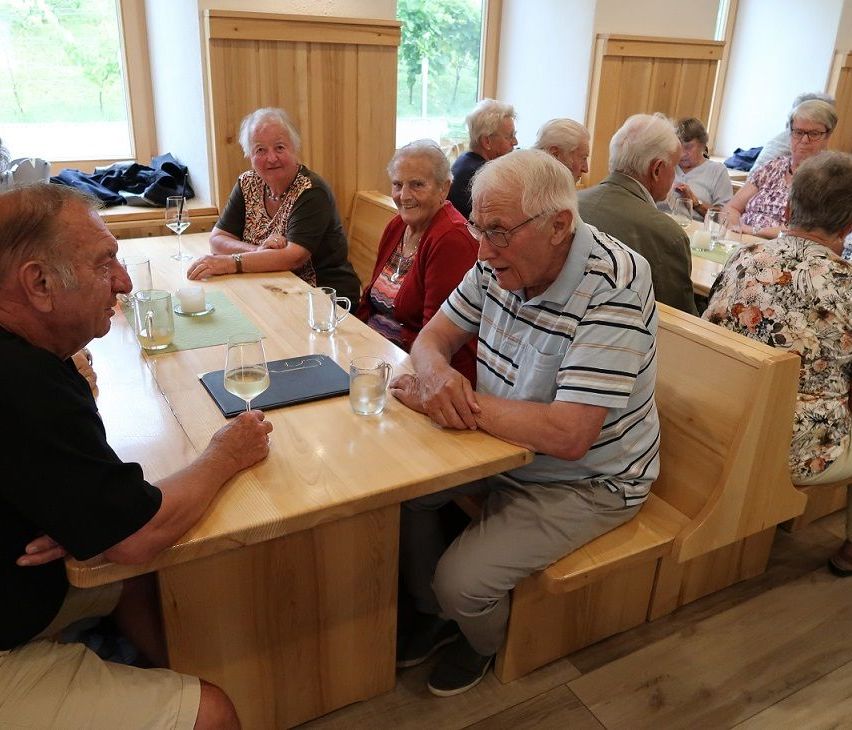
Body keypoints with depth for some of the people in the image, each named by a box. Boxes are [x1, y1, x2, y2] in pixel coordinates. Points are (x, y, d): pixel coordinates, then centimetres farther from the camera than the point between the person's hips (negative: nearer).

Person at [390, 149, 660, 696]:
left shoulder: (613, 289, -30)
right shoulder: (502, 261, -8)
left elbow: (568, 437, -36)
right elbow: (435, 336, 1)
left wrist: (452, 401, -30)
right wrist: (437, 372, -24)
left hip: (586, 482, -7)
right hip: (503, 442, 7)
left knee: (461, 580, -15)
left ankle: (482, 645, 25)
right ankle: (435, 614, 27)